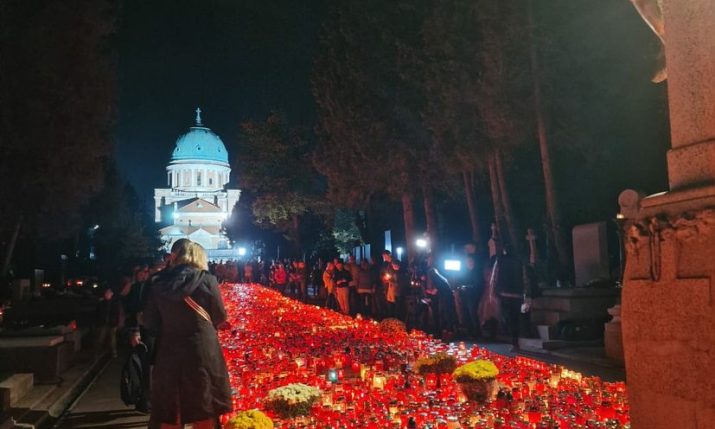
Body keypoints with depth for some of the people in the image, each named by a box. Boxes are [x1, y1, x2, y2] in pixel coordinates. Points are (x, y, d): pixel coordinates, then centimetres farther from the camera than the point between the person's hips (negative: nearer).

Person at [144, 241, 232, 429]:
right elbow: (220, 317, 0)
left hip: (168, 352, 3)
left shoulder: (160, 283, 1)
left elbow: (149, 322, 5)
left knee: (169, 409, 13)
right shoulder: (207, 280, -7)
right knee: (204, 406, 12)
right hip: (202, 351, -2)